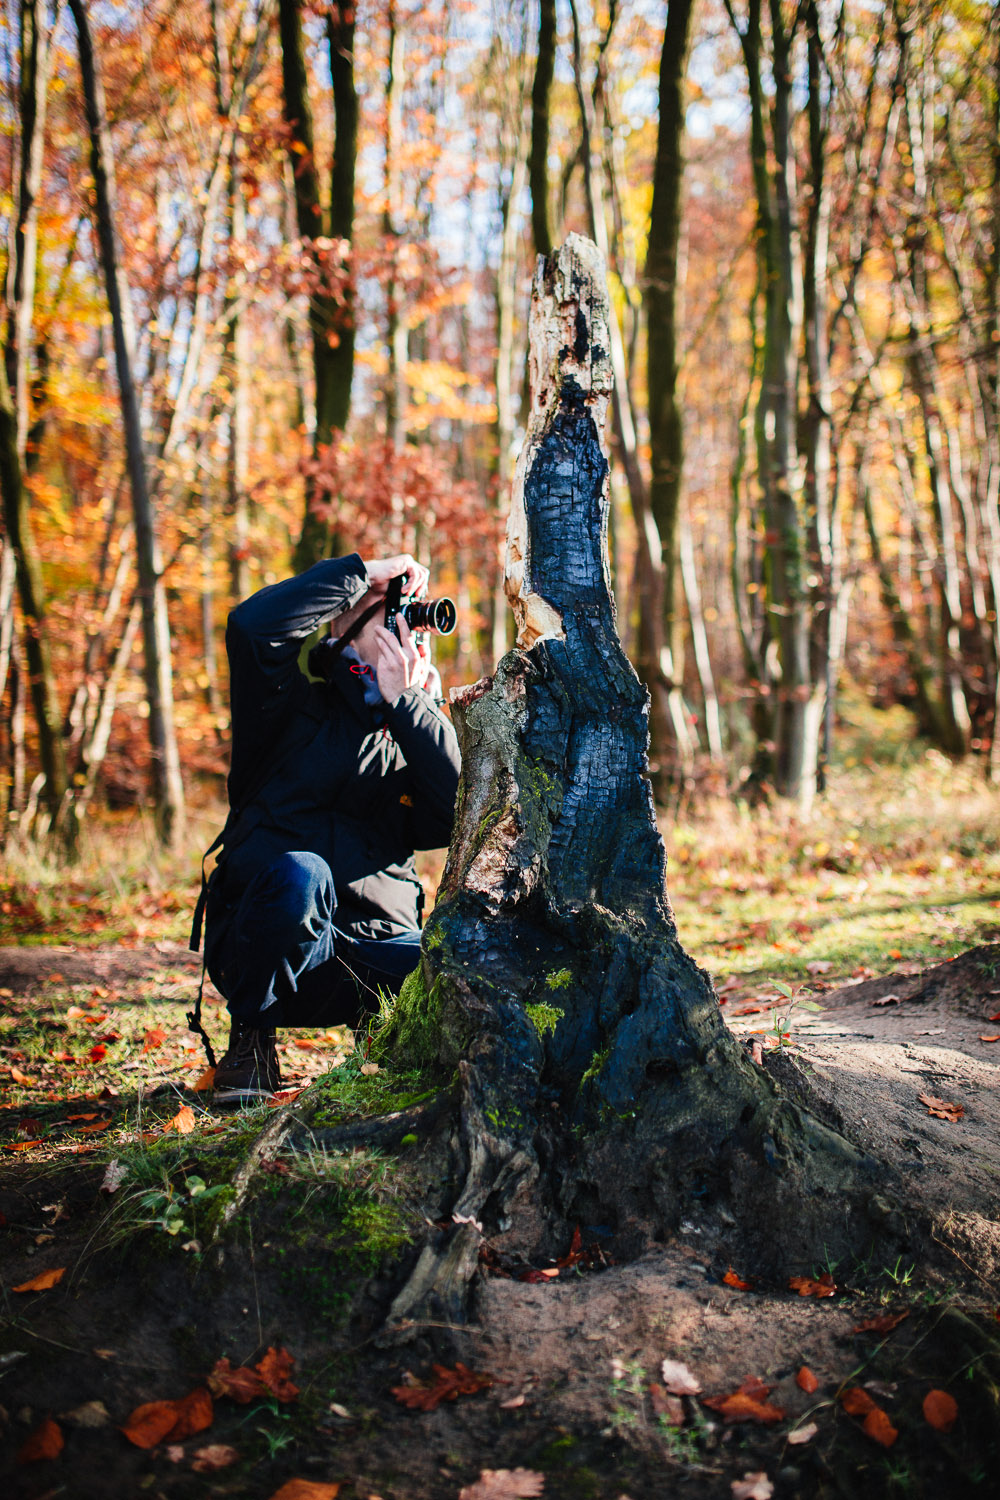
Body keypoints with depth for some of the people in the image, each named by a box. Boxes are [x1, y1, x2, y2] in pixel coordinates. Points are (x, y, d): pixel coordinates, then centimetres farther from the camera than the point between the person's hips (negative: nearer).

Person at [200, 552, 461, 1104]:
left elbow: (460, 815, -7)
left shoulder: (417, 735, 14)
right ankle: (249, 1038, -9)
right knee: (298, 872, -37)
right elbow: (252, 626, -18)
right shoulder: (296, 708, 4)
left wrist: (403, 700, -10)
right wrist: (363, 573, -10)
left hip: (376, 949, 3)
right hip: (264, 951, -3)